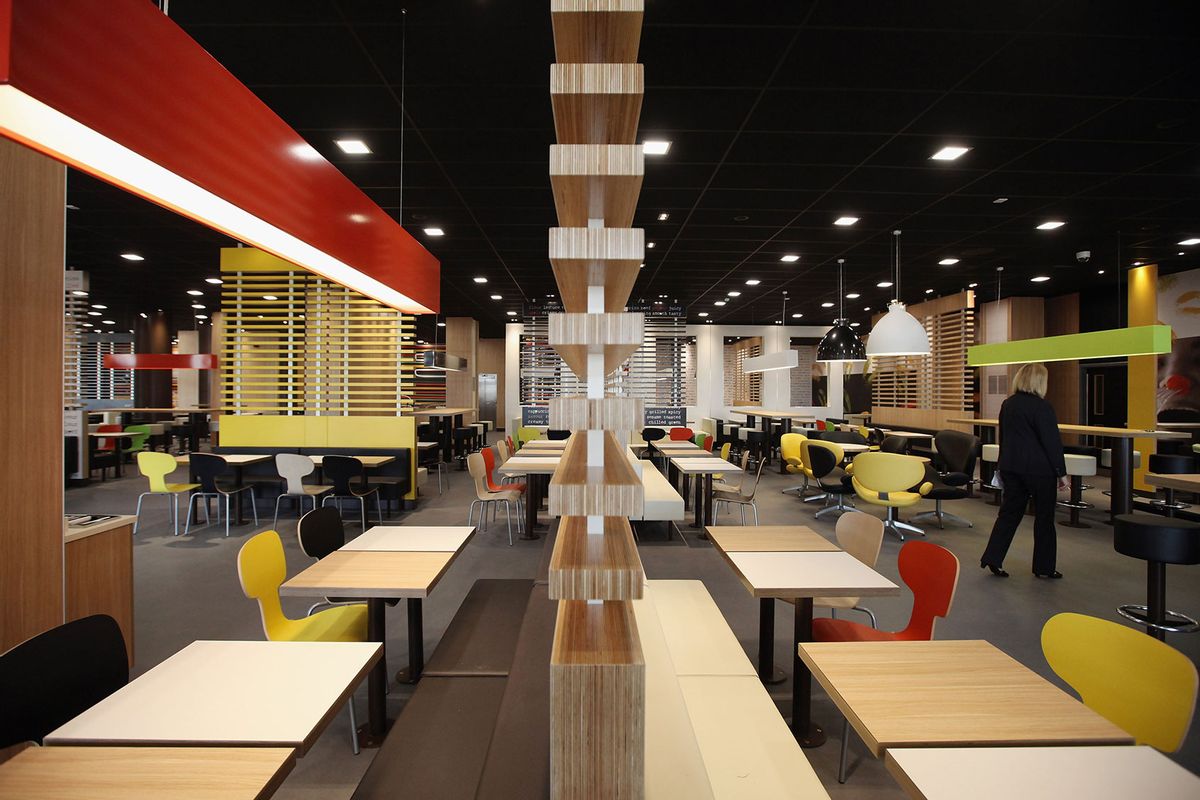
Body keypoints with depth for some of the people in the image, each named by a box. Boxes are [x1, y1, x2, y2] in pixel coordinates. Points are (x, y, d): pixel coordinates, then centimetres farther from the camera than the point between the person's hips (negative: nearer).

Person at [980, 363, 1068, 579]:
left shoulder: (1007, 404, 8)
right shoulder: (1041, 407, -14)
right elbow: (1052, 442, -14)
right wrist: (1061, 473, -6)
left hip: (1010, 466, 6)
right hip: (1039, 469, -6)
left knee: (1009, 512, 10)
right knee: (1044, 517, 8)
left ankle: (992, 558, 3)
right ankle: (1043, 567, 17)